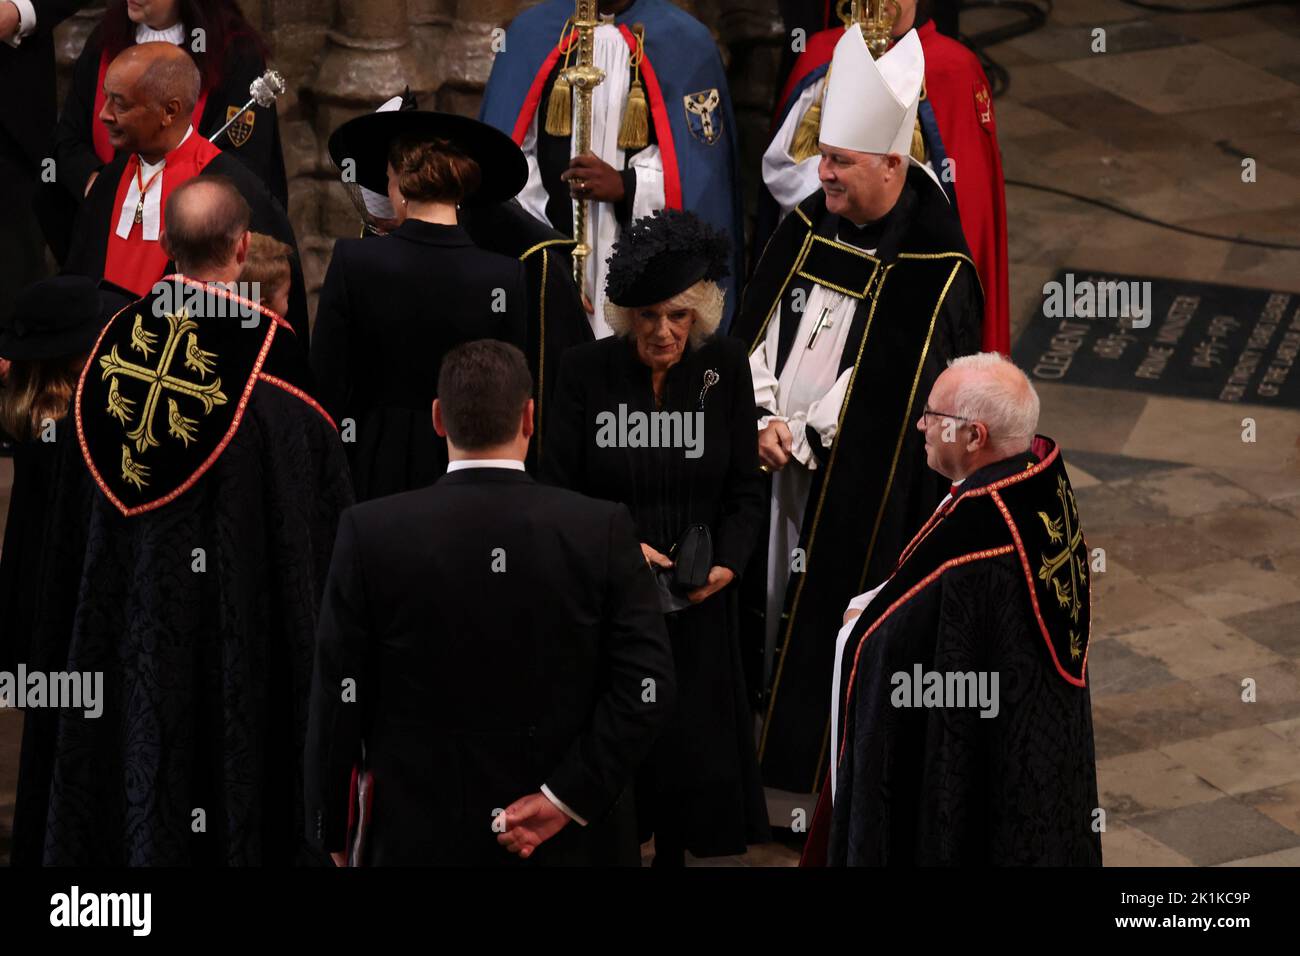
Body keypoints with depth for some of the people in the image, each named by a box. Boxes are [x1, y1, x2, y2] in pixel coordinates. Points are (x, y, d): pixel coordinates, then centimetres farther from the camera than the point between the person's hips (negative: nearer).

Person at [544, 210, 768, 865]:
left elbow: (744, 491, 1)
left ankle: (673, 853, 28)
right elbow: (558, 490, -6)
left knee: (692, 751, 7)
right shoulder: (585, 372, -8)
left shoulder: (725, 366, -4)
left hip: (697, 598, 1)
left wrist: (726, 563, -15)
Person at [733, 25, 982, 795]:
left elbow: (888, 387, -18)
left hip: (862, 492, -6)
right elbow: (761, 328, 5)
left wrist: (806, 437, -14)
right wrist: (766, 419, -8)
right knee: (774, 602, 15)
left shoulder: (934, 273, -18)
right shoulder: (810, 227, 1)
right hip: (780, 470, 6)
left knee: (833, 617, 4)